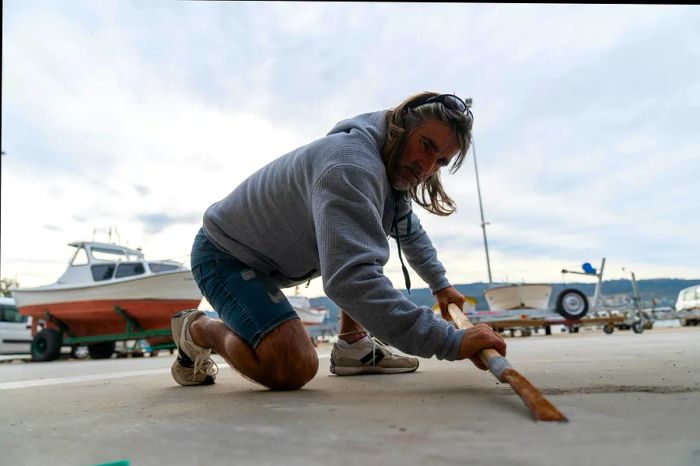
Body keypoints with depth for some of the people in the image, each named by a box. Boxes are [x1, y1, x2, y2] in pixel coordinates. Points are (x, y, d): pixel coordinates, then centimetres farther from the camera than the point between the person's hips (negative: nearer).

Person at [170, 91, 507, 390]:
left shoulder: (396, 168, 0)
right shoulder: (352, 164, -32)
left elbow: (411, 233, 21)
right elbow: (350, 280, -44)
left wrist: (440, 284, 15)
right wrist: (450, 341, -42)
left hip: (274, 254, 9)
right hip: (225, 255, -9)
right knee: (292, 370, -24)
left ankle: (352, 345, 7)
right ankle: (199, 329, 3)